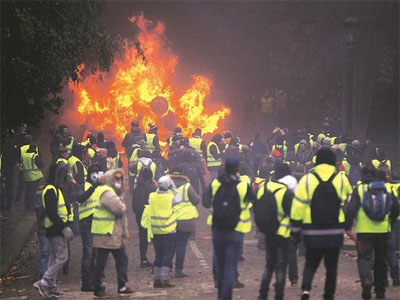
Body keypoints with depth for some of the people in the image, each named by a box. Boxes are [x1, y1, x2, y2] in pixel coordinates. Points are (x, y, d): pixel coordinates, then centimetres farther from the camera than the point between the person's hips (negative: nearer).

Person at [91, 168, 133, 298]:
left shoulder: (114, 192, 19)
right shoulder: (106, 193, -15)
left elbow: (122, 213, 22)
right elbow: (119, 208, -27)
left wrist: (124, 230, 13)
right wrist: (122, 206, -3)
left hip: (116, 234, 10)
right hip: (105, 234, -10)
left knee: (122, 259, 13)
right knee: (101, 262, -3)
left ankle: (122, 286, 20)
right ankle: (98, 289, 3)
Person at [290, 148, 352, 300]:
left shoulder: (306, 180, -4)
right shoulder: (342, 179, -1)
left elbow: (297, 208, -5)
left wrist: (295, 231, 2)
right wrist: (348, 226, 26)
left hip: (312, 232, 0)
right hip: (335, 232, 0)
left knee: (310, 264, 12)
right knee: (331, 266, 13)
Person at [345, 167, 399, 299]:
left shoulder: (359, 189, -3)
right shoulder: (387, 188, 6)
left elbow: (351, 209, -10)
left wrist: (348, 227, -3)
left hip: (364, 231, -3)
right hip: (383, 232, 3)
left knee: (364, 258, 1)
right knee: (381, 260, 13)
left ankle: (366, 281, -27)